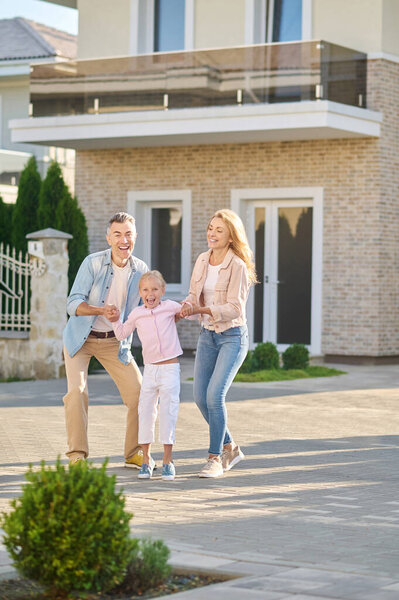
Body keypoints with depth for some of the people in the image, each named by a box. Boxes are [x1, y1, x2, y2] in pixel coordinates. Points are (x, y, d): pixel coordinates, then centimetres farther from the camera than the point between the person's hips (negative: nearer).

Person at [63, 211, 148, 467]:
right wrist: (101, 310, -37)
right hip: (81, 337, -3)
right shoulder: (93, 263, -18)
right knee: (77, 391, -19)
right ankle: (77, 455, -9)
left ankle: (134, 454, 10)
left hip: (115, 341, 3)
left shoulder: (141, 270, -6)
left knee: (140, 393, -5)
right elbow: (73, 304, -20)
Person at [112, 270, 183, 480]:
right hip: (150, 368, 2)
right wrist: (115, 320, 1)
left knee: (168, 412, -4)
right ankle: (146, 459, 11)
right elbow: (122, 334, 17)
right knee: (145, 411, 1)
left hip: (170, 367, -2)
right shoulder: (136, 314, 5)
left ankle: (167, 461, 3)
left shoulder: (170, 307, -1)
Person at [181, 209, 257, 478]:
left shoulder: (237, 266, -15)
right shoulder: (202, 261, 5)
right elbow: (194, 295, 9)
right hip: (207, 335, 7)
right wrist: (187, 307, -14)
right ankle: (230, 448, 23)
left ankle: (215, 459, -8)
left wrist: (202, 310, -27)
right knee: (200, 397, 4)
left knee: (215, 395, -18)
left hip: (233, 336, -7)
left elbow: (234, 308, -19)